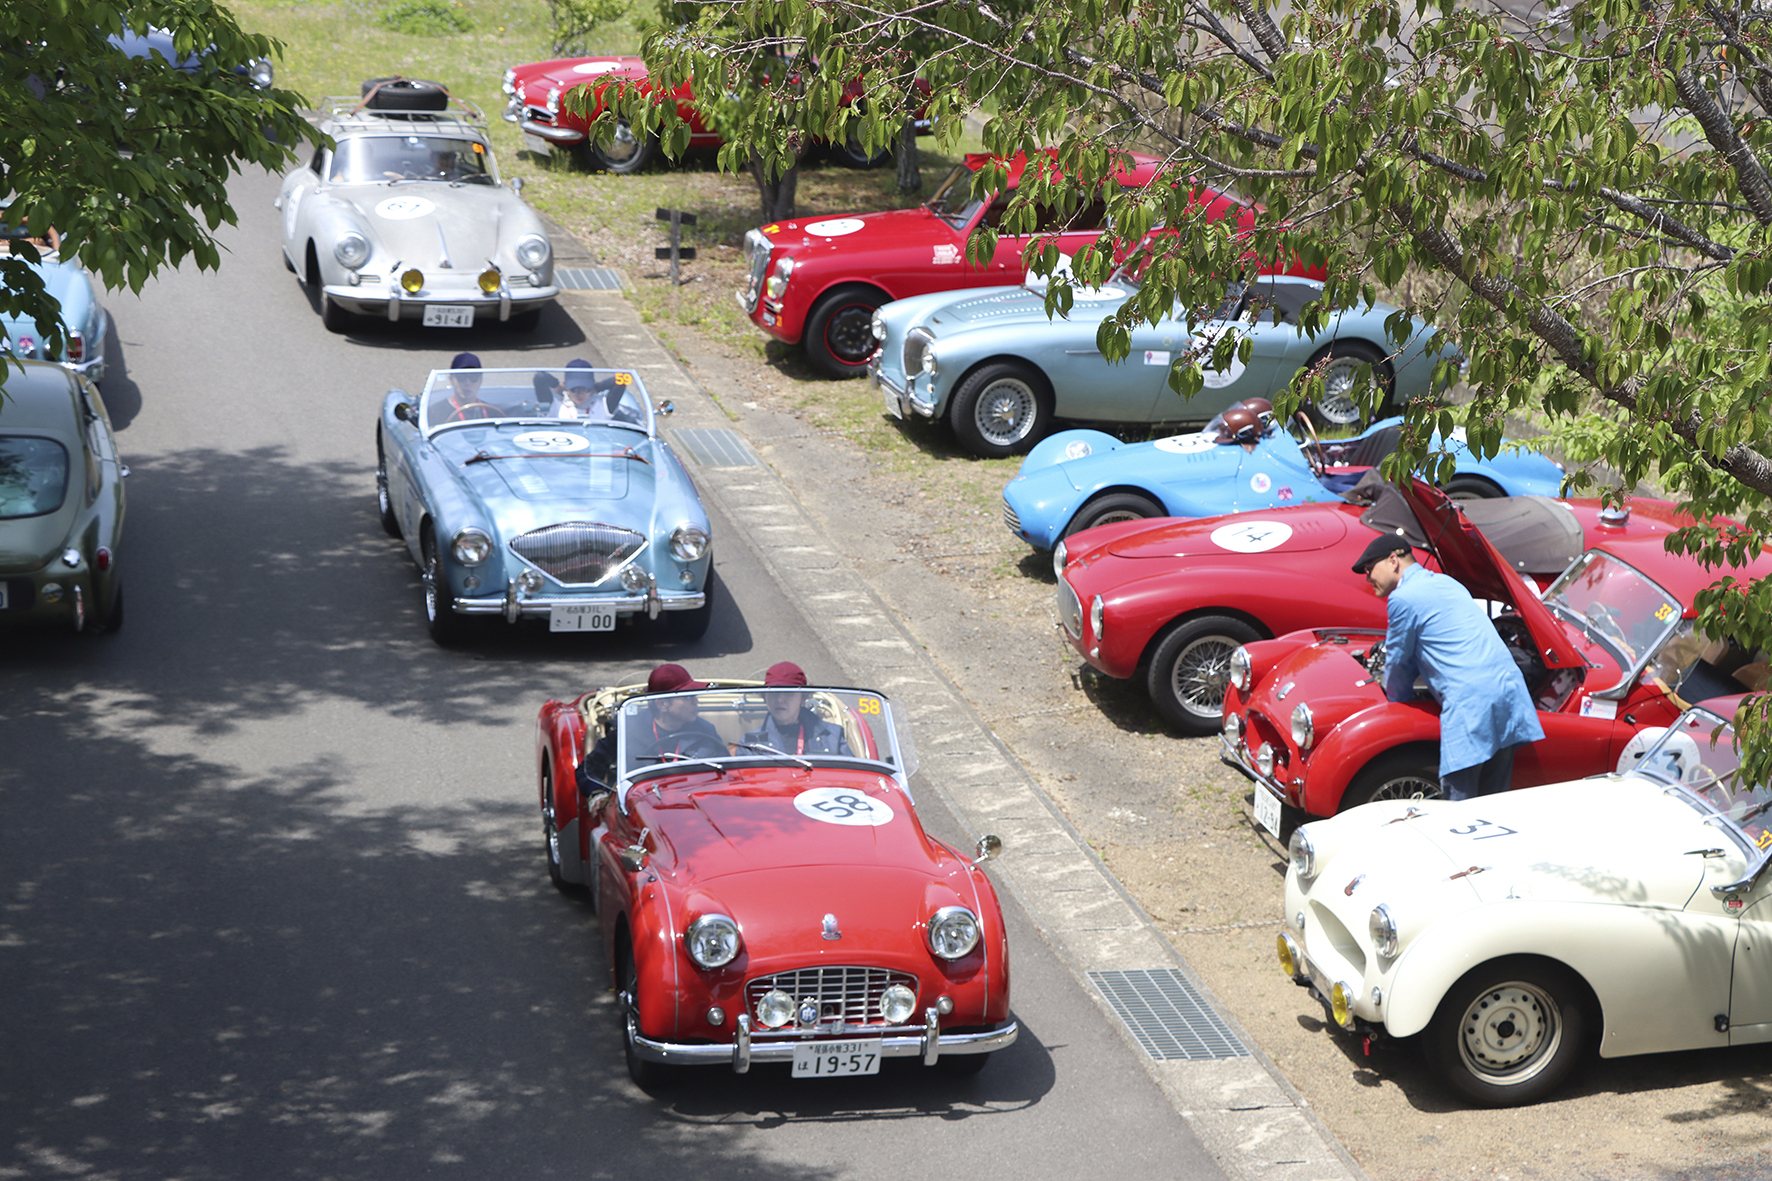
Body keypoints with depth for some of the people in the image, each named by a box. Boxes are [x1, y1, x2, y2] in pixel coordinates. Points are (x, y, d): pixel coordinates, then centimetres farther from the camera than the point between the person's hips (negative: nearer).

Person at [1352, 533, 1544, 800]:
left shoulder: (1403, 598, -3)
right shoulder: (1446, 583, 24)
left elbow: (1398, 664, 8)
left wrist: (1399, 700, 26)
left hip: (1472, 700, -9)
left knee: (1460, 805, -5)